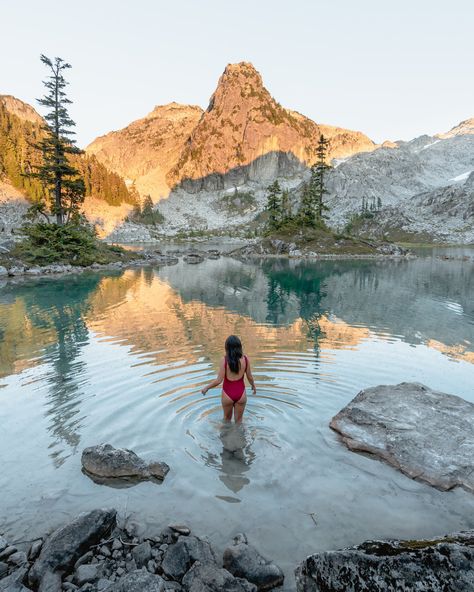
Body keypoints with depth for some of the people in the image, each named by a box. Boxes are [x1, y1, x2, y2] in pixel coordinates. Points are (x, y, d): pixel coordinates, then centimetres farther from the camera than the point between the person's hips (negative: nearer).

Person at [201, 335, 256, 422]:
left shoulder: (224, 360, -18)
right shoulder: (245, 358, -11)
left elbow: (219, 380, -15)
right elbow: (249, 377, -1)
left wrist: (206, 388, 0)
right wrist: (253, 386, 20)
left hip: (227, 394, -1)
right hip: (241, 393, 1)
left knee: (227, 419, 25)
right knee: (238, 420, 20)